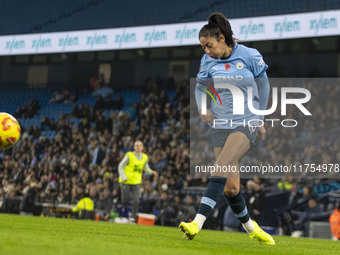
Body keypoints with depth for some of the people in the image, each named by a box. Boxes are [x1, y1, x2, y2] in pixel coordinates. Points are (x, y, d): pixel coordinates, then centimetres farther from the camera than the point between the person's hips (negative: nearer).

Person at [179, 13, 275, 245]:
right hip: (220, 124, 4)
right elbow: (200, 87, 16)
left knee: (222, 167, -26)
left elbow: (264, 86, 7)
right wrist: (202, 108, -5)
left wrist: (260, 119, 12)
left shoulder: (249, 56, -5)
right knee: (230, 187, -1)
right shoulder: (208, 61, 4)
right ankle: (251, 228, 23)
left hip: (246, 123, -4)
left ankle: (198, 223, -34)